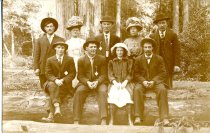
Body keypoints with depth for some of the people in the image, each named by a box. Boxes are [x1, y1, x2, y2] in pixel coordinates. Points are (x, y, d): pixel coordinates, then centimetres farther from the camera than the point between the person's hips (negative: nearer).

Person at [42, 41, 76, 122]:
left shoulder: (70, 59, 7)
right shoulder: (50, 60, 9)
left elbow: (72, 73, 1)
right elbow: (48, 74, 2)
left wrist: (62, 80, -15)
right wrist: (55, 80, -19)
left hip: (65, 83, -1)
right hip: (53, 82, 1)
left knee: (58, 88, -32)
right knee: (52, 86, -35)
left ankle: (51, 115, -40)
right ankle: (57, 107, -50)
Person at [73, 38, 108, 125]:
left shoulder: (102, 59, 4)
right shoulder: (81, 60, 4)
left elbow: (104, 75, 1)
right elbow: (80, 76, 1)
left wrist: (97, 82, -19)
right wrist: (88, 82, -19)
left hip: (99, 82, 0)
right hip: (85, 82, 0)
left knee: (103, 91, -32)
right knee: (79, 91, -29)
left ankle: (104, 119, -33)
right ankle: (76, 120, -26)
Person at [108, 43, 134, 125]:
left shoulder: (129, 61, 16)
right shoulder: (111, 62, 17)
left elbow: (130, 74, 7)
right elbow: (110, 74, 8)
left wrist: (125, 82, -11)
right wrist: (115, 82, -11)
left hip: (125, 83, 0)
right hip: (115, 83, 0)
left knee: (128, 95, -33)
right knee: (113, 95, -31)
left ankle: (130, 119, -27)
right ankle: (111, 119, -27)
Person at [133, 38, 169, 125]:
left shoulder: (159, 59, 8)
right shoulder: (138, 59, 10)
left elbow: (163, 73, 2)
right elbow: (136, 73, 5)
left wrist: (154, 81, -14)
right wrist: (143, 81, -14)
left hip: (156, 81, 0)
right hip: (142, 82, 0)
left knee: (162, 89, -32)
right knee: (137, 89, -32)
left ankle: (164, 118, -31)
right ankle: (138, 117, -32)